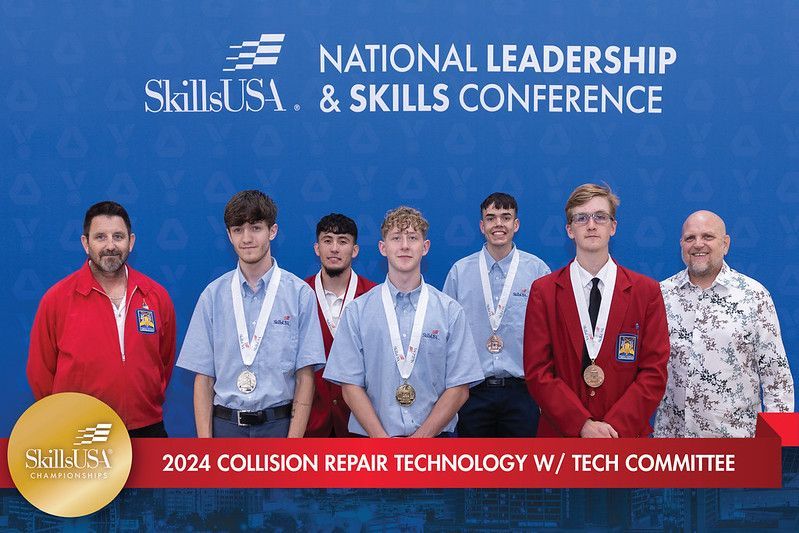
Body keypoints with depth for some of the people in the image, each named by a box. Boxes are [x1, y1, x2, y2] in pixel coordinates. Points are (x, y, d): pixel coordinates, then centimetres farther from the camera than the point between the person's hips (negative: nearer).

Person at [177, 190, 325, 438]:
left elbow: (305, 376, -5)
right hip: (225, 425, 1)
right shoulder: (212, 295, 2)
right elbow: (203, 377, 2)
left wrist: (294, 441, -11)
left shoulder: (300, 294, -4)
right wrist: (204, 442, -5)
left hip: (278, 425, -1)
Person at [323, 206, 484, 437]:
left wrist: (421, 437, -14)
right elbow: (350, 386, -5)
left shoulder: (450, 311, -1)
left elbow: (459, 388, -4)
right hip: (372, 436, 0)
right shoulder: (356, 311, -2)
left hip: (435, 436, 0)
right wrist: (383, 440, -15)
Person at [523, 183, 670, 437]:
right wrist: (583, 425, -16)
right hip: (560, 433, 0)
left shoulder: (647, 291, 0)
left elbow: (654, 371, -4)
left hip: (626, 434, 0)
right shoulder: (543, 291, -1)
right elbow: (537, 371, -6)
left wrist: (616, 426, -15)